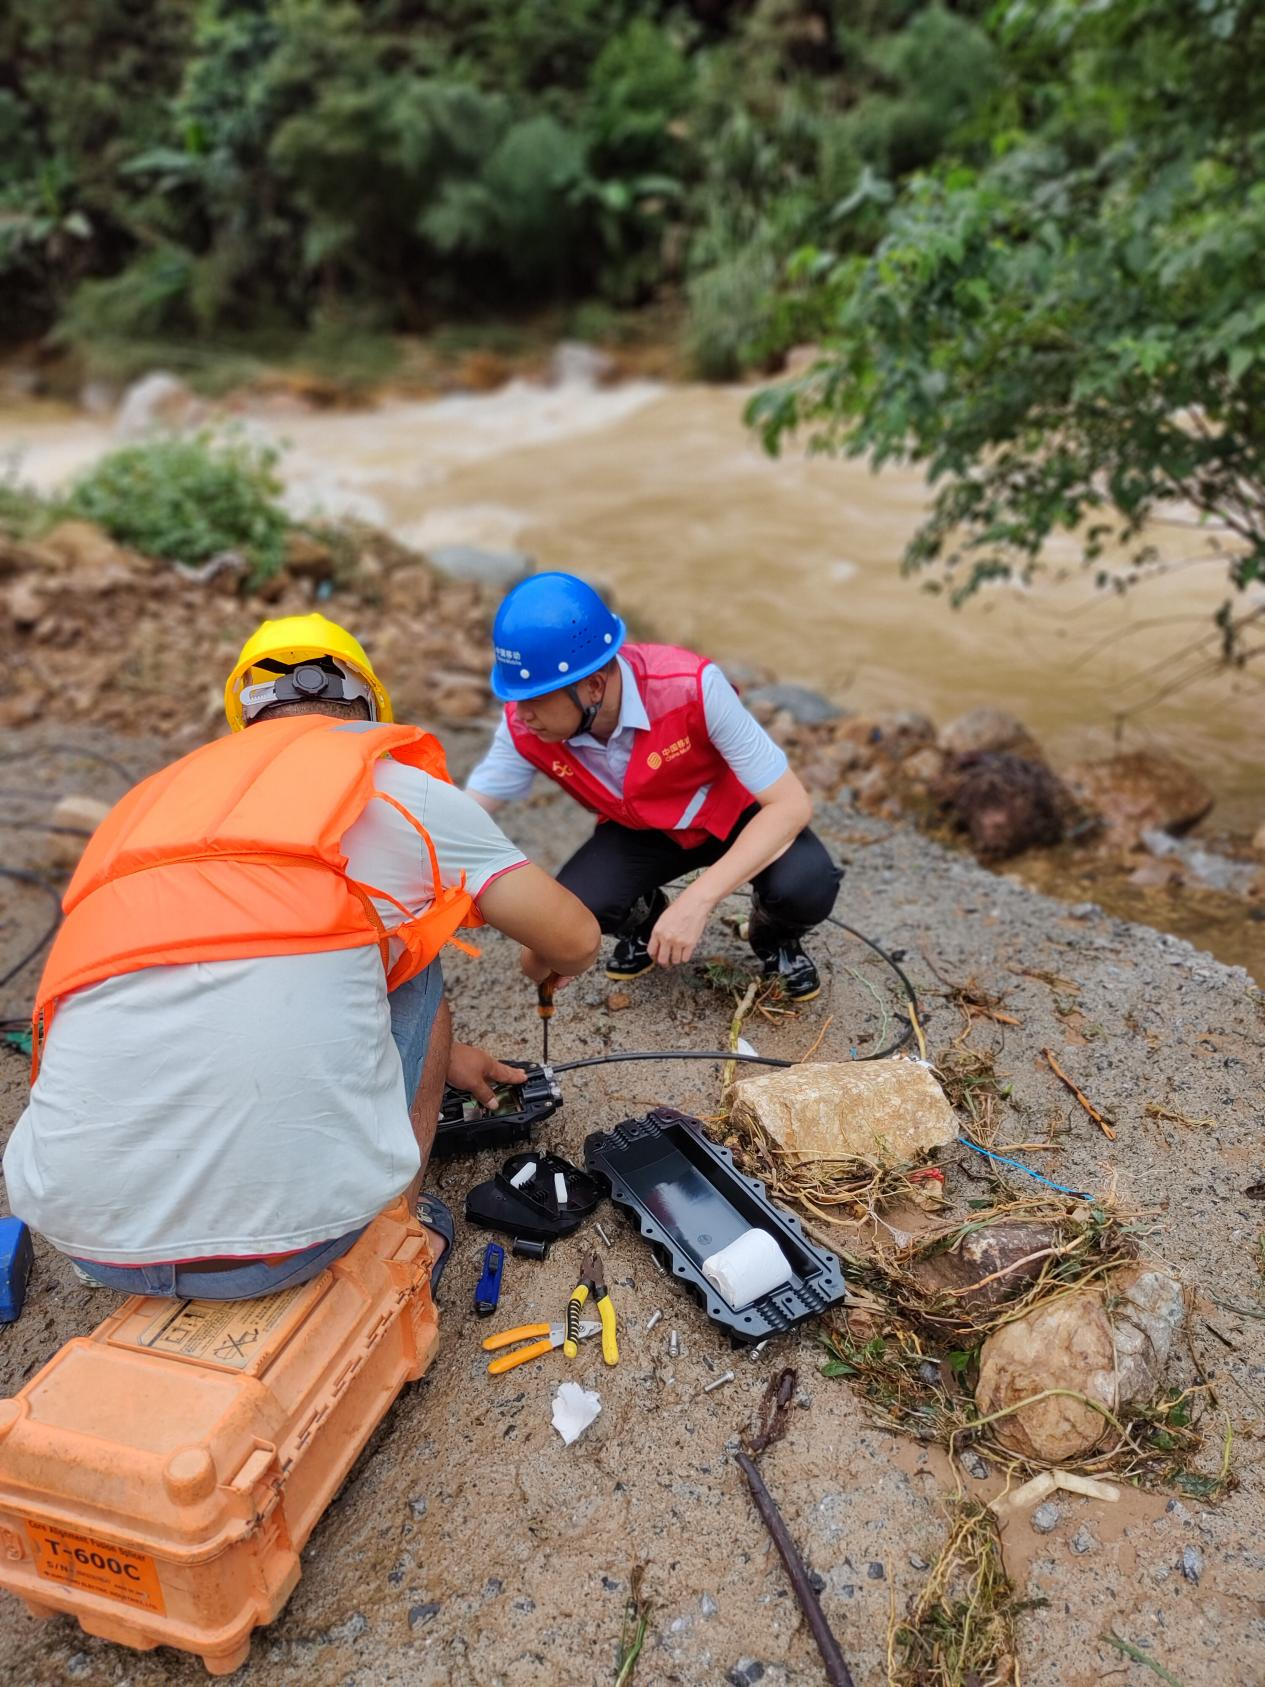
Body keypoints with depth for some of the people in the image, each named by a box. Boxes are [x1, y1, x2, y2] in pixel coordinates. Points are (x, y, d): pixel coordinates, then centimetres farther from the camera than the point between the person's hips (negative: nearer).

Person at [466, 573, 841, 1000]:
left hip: (733, 814, -2)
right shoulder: (525, 729, -25)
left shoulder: (692, 687, -37)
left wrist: (697, 900, -44)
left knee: (806, 885, -33)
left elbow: (791, 803, -34)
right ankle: (644, 921, 12)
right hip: (639, 829, 3)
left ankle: (776, 940, 6)